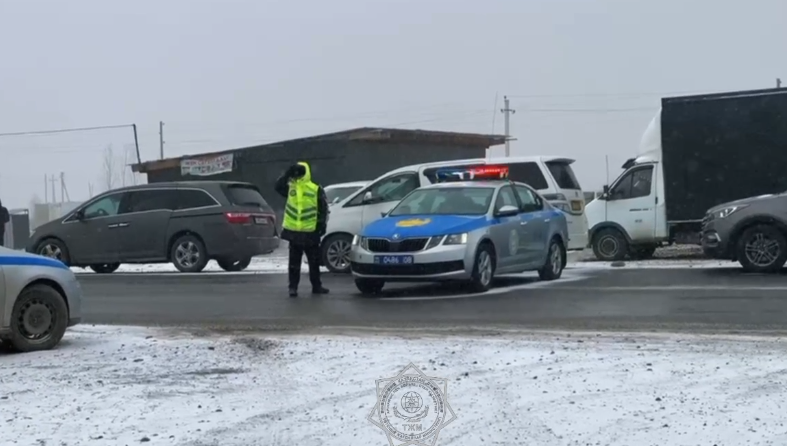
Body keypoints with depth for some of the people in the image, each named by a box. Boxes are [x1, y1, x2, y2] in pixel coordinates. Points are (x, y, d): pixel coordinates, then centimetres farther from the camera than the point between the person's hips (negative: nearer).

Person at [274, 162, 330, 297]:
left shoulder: (316, 189, -2)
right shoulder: (290, 187, 6)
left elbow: (324, 208, -2)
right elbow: (278, 186, -11)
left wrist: (322, 224, -8)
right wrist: (288, 174, -17)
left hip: (311, 233, -1)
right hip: (293, 231, 1)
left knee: (314, 262, 7)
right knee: (294, 262, 7)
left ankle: (316, 286, 14)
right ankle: (293, 287, 14)